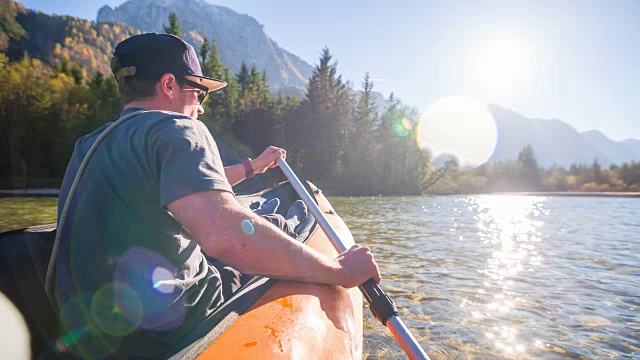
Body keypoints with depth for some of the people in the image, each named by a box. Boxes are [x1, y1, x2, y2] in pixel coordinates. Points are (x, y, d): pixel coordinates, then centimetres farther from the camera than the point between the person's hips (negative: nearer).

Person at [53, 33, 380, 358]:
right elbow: (225, 236, -34)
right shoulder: (175, 128, -16)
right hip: (171, 333, -8)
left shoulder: (89, 145, 12)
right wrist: (339, 270, -21)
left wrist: (252, 167, 36)